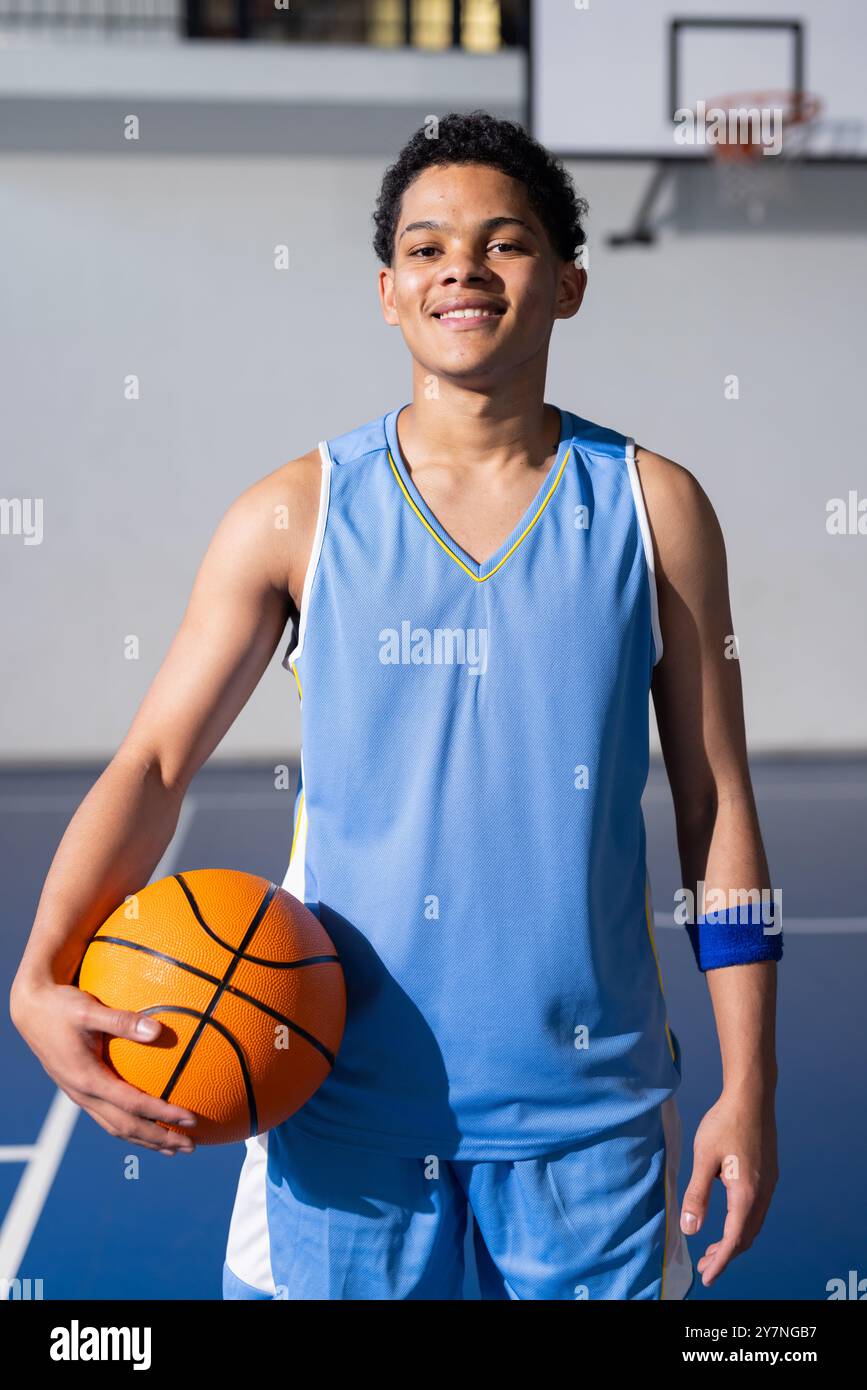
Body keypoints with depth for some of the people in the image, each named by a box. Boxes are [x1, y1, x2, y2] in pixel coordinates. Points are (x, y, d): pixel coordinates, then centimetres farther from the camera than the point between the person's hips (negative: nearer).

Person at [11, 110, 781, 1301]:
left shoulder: (653, 508, 0)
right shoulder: (296, 514, -1)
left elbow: (717, 808, 2)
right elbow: (154, 762, -1)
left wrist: (748, 1086, -1)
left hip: (590, 1099, 1)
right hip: (344, 1098, 0)